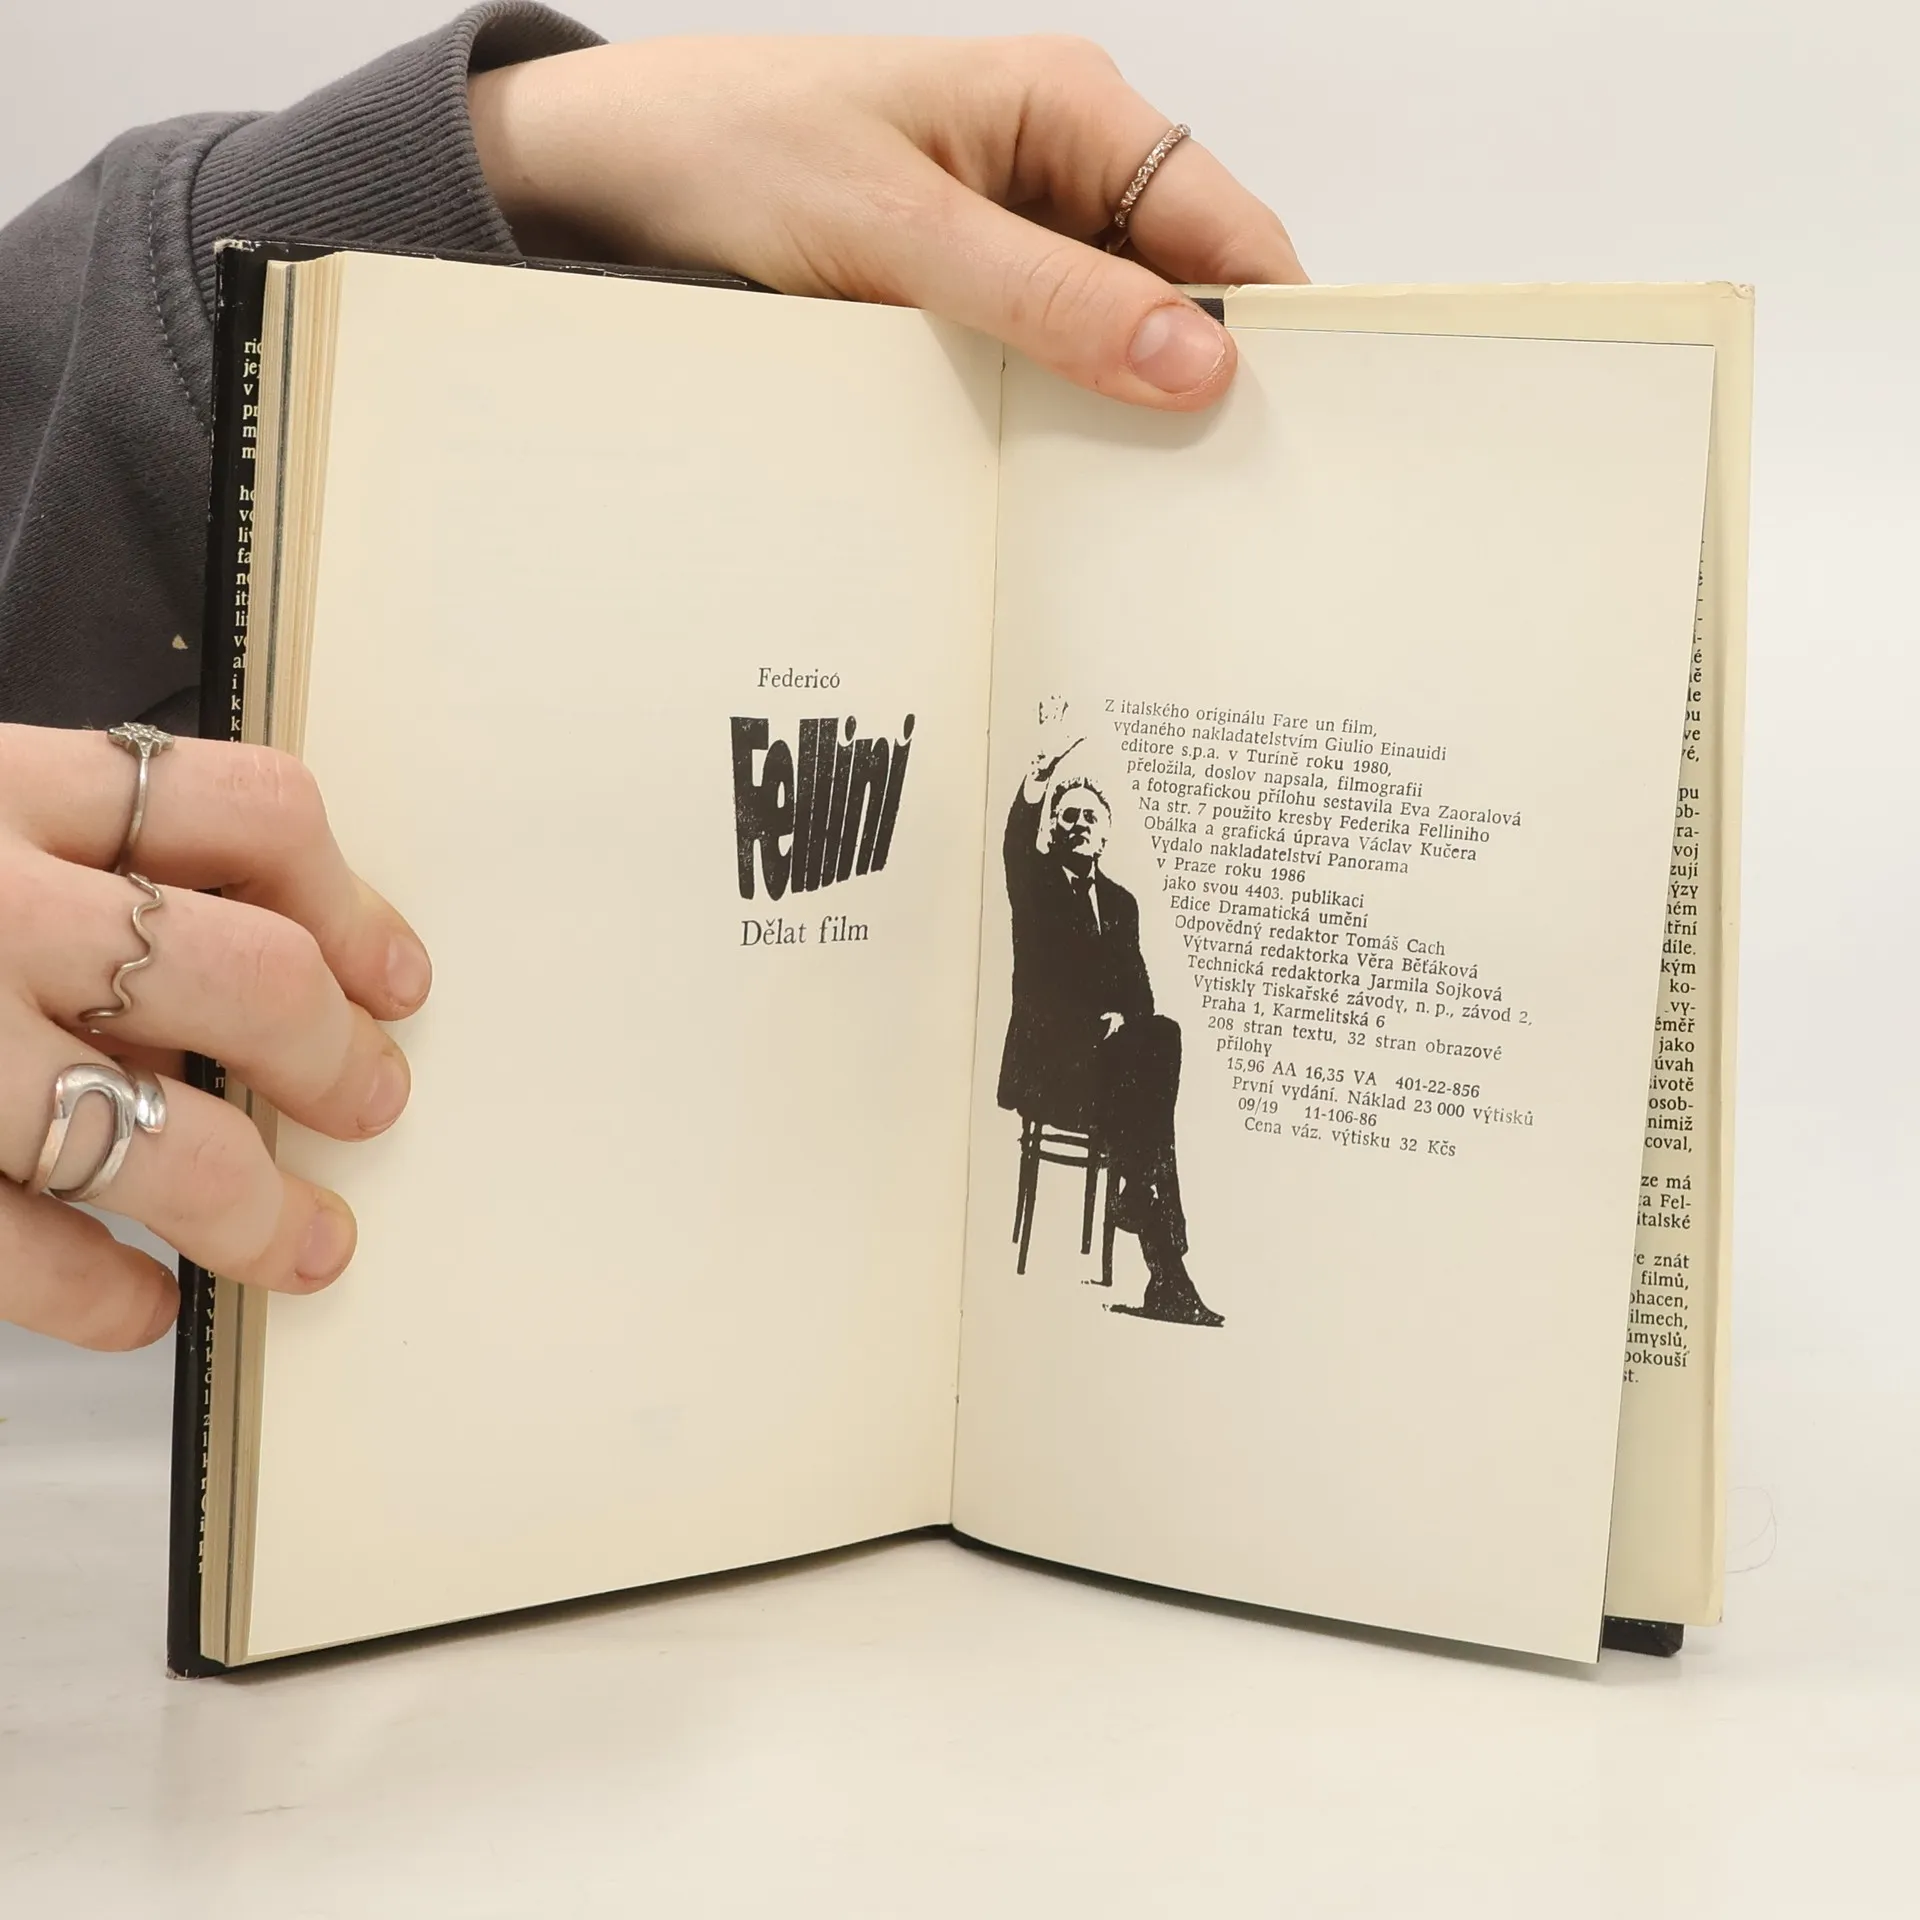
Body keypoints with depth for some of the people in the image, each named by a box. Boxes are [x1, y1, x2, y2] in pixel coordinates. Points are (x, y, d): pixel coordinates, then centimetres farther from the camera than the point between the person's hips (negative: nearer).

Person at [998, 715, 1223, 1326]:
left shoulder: (1120, 902, 23)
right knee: (1141, 1067, -33)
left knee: (1161, 1036, -32)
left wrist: (1125, 1018, -11)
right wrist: (1039, 774, -29)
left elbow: (1138, 990, 13)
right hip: (1045, 1059, -3)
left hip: (1109, 1055, 4)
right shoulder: (1037, 885, 11)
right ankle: (1167, 1274, -36)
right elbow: (1017, 842, -14)